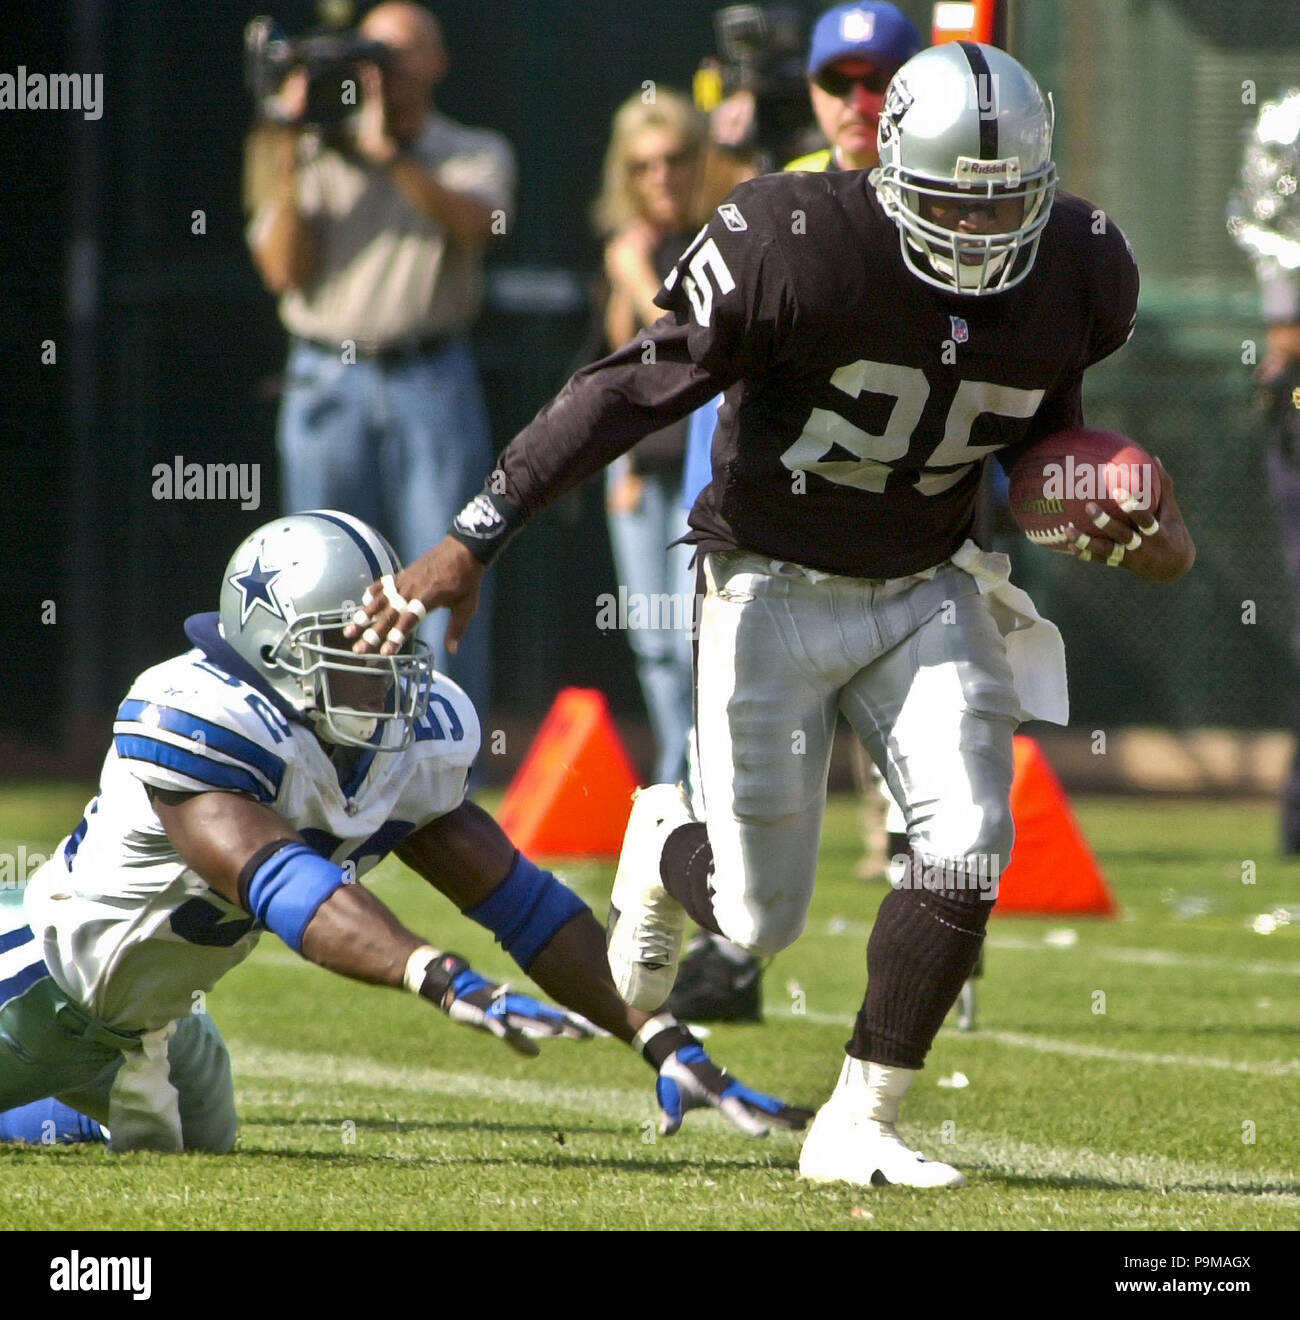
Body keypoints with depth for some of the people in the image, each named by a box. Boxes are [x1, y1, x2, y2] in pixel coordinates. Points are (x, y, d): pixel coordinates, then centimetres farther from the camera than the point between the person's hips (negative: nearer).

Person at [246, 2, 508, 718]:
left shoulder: (474, 154, 10)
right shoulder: (319, 158, 13)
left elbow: (474, 221, -12)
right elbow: (283, 269, 2)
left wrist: (387, 151, -18)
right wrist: (291, 155, -5)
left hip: (433, 386, -1)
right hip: (328, 383, 1)